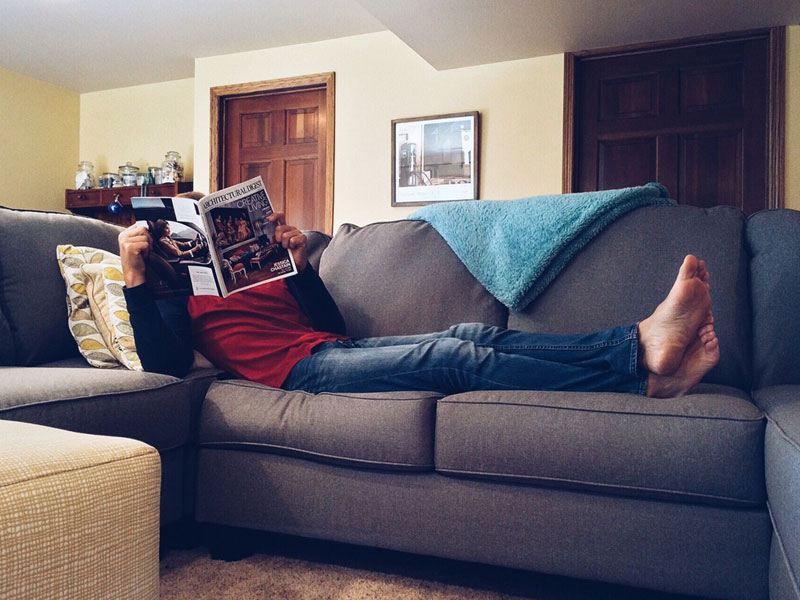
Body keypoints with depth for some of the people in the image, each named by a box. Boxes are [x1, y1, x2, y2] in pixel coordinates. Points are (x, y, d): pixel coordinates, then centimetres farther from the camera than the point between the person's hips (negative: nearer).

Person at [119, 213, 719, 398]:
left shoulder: (253, 271, 33)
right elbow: (162, 363, -4)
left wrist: (299, 259, 12)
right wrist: (133, 272, -8)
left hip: (338, 347, 7)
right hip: (303, 366, -6)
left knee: (471, 334, -17)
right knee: (454, 356, -26)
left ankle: (641, 342, -28)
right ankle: (641, 371, -32)